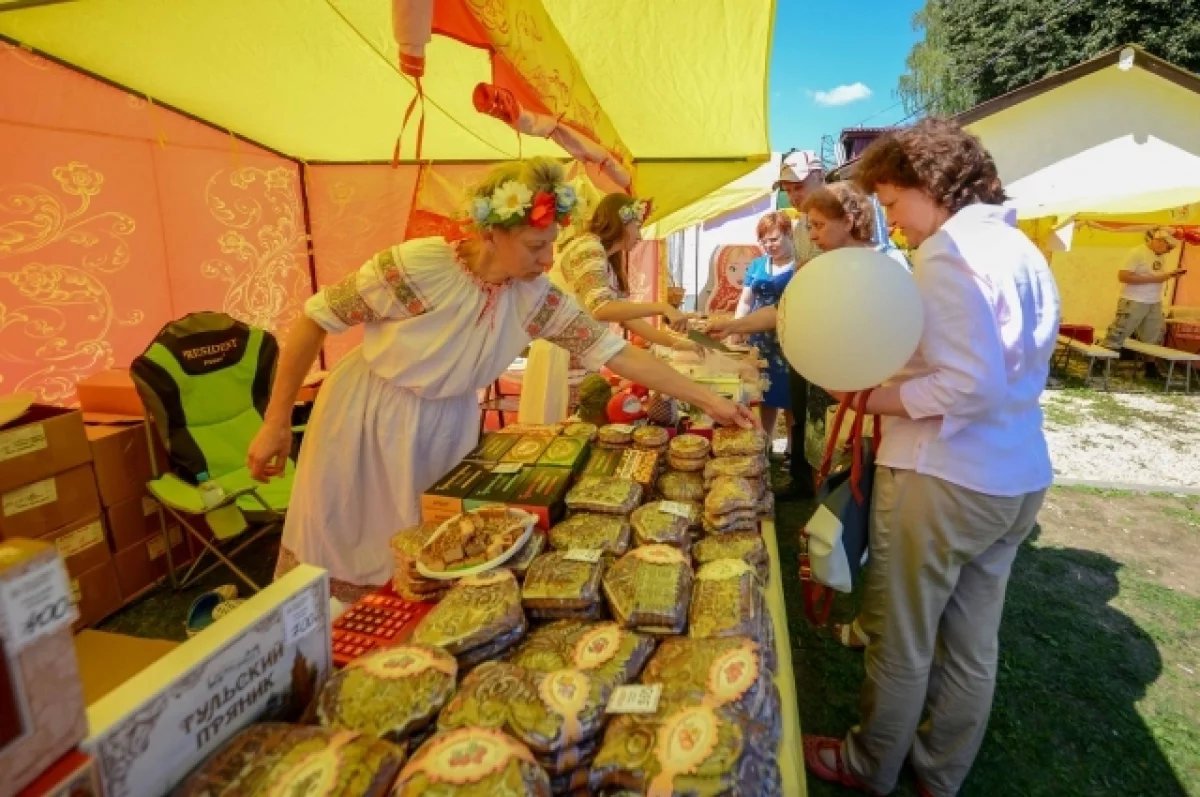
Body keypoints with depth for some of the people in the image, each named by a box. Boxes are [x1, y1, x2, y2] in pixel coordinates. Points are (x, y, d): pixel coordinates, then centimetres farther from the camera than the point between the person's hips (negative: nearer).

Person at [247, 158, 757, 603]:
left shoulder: (537, 300, -14)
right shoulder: (416, 266, -27)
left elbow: (617, 353, -12)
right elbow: (315, 319, -17)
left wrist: (706, 399, -13)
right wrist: (276, 422, -12)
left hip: (447, 430, 3)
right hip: (367, 419, -3)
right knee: (339, 561, 10)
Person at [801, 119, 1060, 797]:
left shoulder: (948, 252, -17)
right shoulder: (1022, 248, 11)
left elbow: (974, 385, -25)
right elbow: (1008, 369, 14)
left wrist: (883, 398, -13)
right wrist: (896, 373, 9)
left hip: (946, 479, -9)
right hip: (1020, 479, 9)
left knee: (902, 641, 11)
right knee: (973, 644, 20)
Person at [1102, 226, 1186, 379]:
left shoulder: (1160, 255, 10)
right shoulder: (1137, 252, -14)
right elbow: (1123, 276, -22)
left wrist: (1170, 275, 1)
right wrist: (1155, 279, -22)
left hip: (1155, 303, 8)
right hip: (1133, 302, -8)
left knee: (1153, 339, 15)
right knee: (1116, 337, -8)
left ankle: (1151, 369, 28)